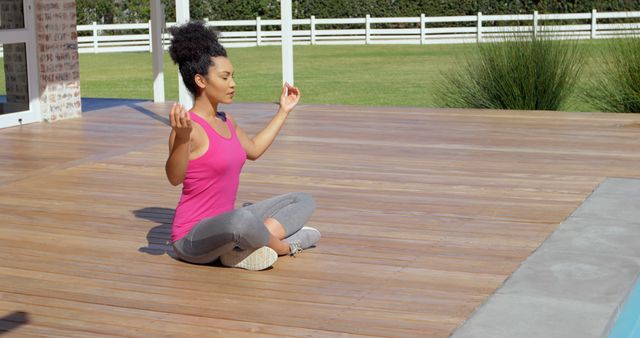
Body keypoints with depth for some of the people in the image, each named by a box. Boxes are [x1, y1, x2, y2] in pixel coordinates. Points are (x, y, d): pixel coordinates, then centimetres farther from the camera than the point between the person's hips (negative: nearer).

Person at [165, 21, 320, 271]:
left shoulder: (226, 121, 9)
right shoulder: (190, 126, -17)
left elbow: (253, 150, 28)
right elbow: (175, 178, -33)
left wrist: (283, 111, 31)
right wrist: (181, 137, -50)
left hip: (224, 227, 10)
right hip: (193, 238, -10)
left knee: (304, 201, 13)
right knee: (243, 219, -43)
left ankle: (245, 247, -12)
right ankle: (284, 246, -10)